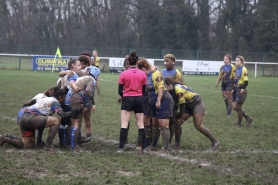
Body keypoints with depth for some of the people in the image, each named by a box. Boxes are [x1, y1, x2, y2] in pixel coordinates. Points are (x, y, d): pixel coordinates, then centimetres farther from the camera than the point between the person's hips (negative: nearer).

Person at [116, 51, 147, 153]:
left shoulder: (123, 74, -7)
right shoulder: (142, 74, 0)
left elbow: (120, 91, -3)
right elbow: (144, 90, 6)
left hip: (127, 99, -2)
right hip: (139, 99, 3)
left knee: (124, 124, -3)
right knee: (140, 124, 10)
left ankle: (121, 147, -11)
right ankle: (144, 147, 13)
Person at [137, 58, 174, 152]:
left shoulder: (156, 74, -15)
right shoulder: (147, 75, 12)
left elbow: (160, 88, -22)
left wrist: (158, 101, -27)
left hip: (164, 101, -10)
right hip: (155, 104, 10)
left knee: (164, 125, -11)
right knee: (155, 125, 16)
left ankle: (165, 149, -12)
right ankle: (153, 146, 27)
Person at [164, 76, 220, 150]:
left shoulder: (178, 90, -27)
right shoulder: (176, 87, 0)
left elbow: (182, 105, -20)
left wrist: (180, 115, -6)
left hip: (197, 104, -9)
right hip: (190, 106, 9)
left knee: (198, 126, -17)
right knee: (178, 121, -1)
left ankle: (215, 142, -7)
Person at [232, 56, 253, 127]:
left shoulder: (243, 69, -12)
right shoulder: (237, 69, 15)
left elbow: (246, 81, -17)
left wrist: (243, 88, -30)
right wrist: (234, 89, 17)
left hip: (241, 91, -9)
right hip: (236, 90, 9)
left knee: (238, 107, -3)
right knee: (234, 107, 7)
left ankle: (239, 123, 11)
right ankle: (248, 118, 17)